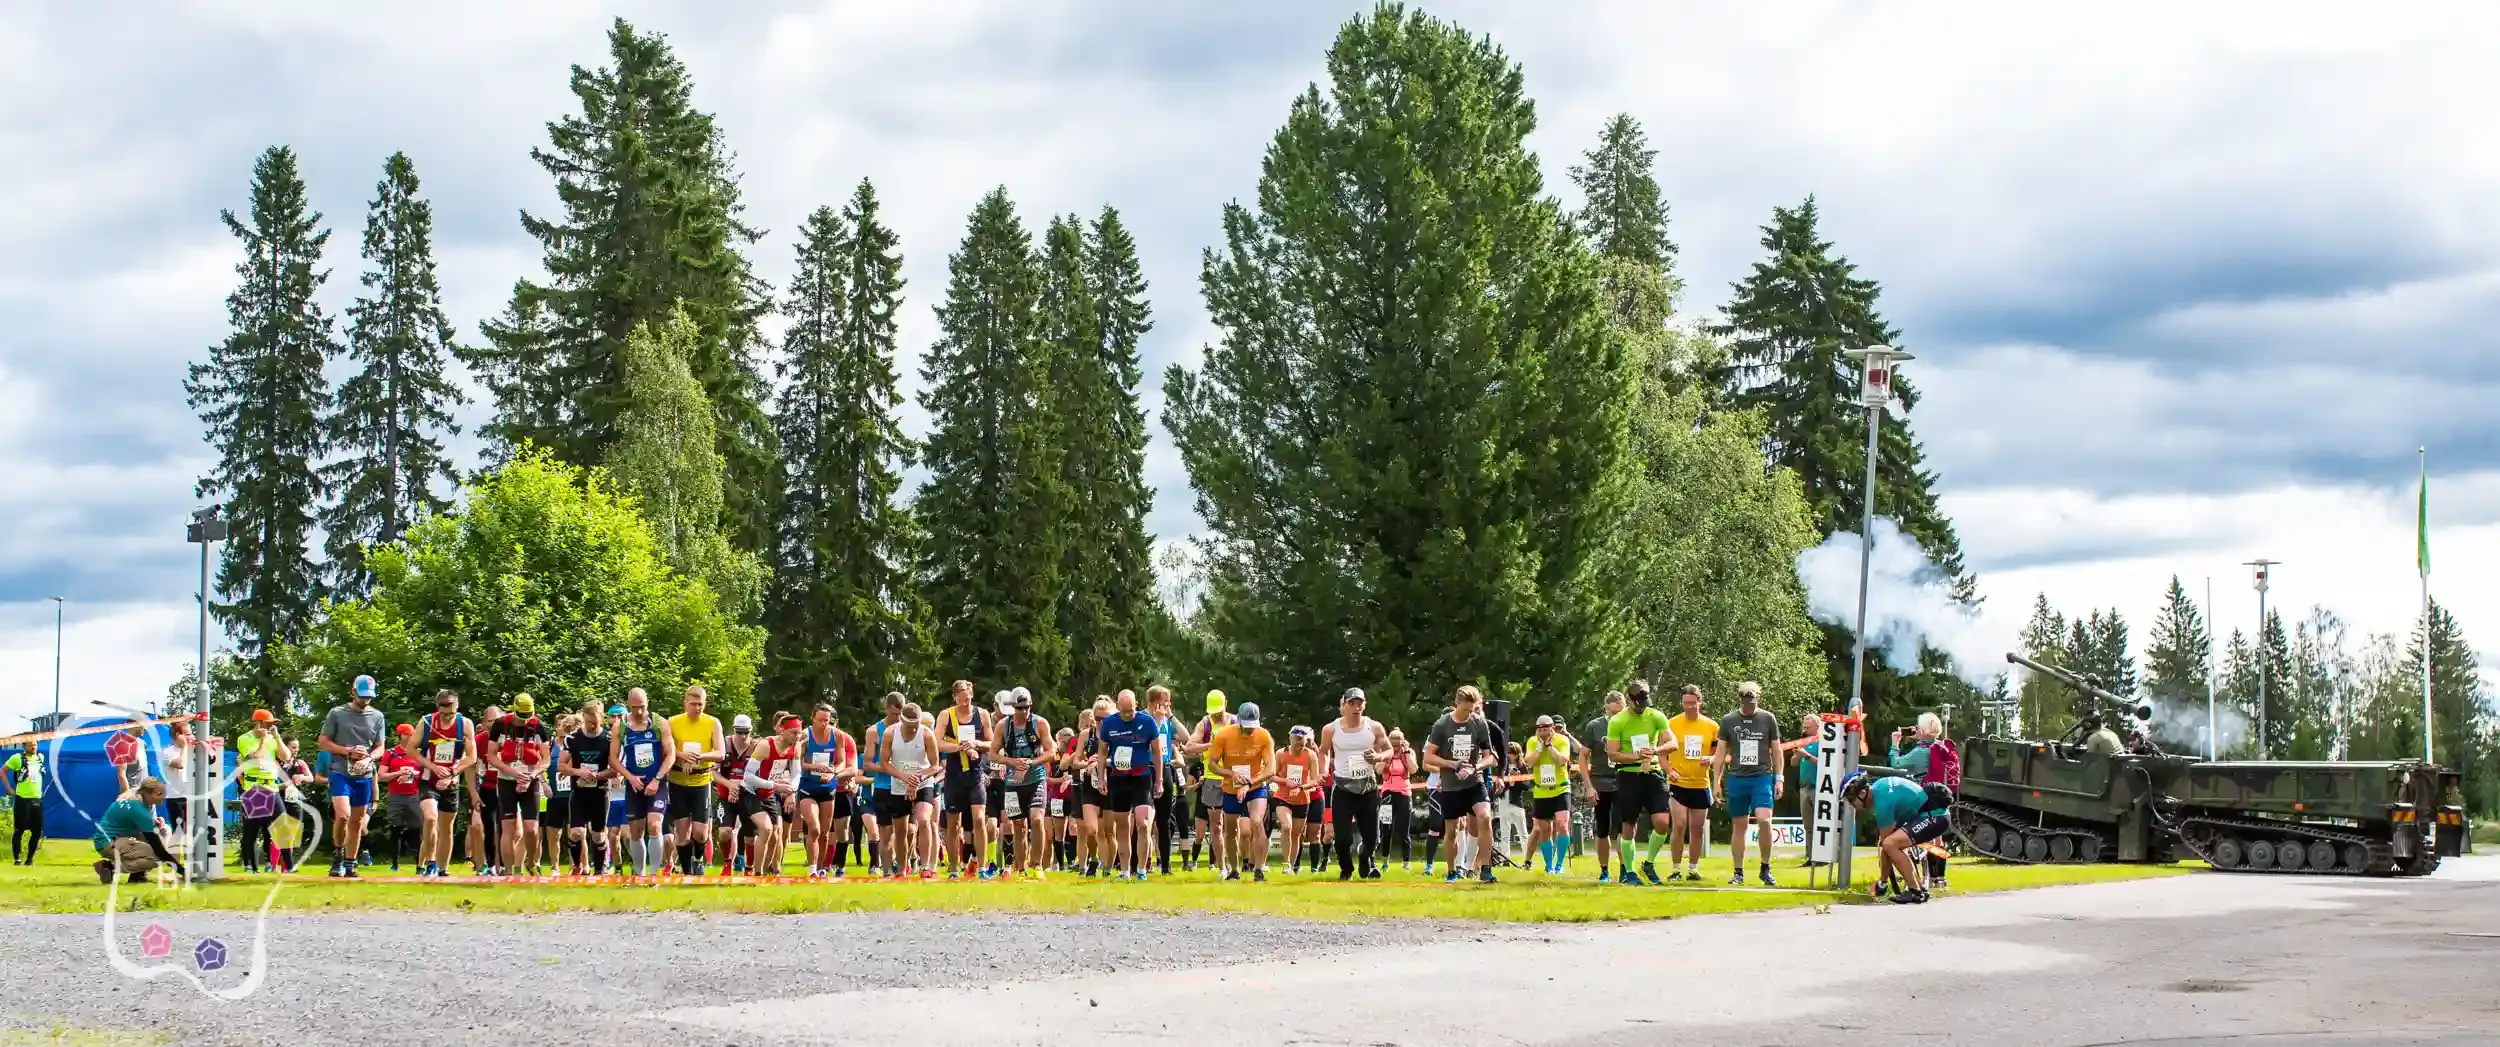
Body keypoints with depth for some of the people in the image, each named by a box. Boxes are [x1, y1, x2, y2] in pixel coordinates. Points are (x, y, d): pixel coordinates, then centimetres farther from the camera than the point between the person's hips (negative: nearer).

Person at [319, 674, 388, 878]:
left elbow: (380, 747, 9)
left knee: (357, 822, 7)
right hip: (340, 773, -3)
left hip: (364, 776, 3)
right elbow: (323, 742, 0)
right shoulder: (337, 713, -2)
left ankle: (349, 866, 16)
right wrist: (348, 751, -13)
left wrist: (368, 759, -13)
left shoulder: (377, 716, 6)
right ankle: (338, 855, 2)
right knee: (343, 815, -21)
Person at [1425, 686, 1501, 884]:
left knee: (1485, 817, -22)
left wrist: (1474, 767, -17)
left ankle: (1485, 869, -14)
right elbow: (1428, 757, -5)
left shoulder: (1480, 724, -4)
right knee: (1452, 829, 8)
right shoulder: (1442, 725, -7)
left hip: (1474, 783, 0)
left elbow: (1489, 757, 2)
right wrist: (1453, 765, -16)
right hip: (1450, 786, 0)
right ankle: (1452, 871, 27)